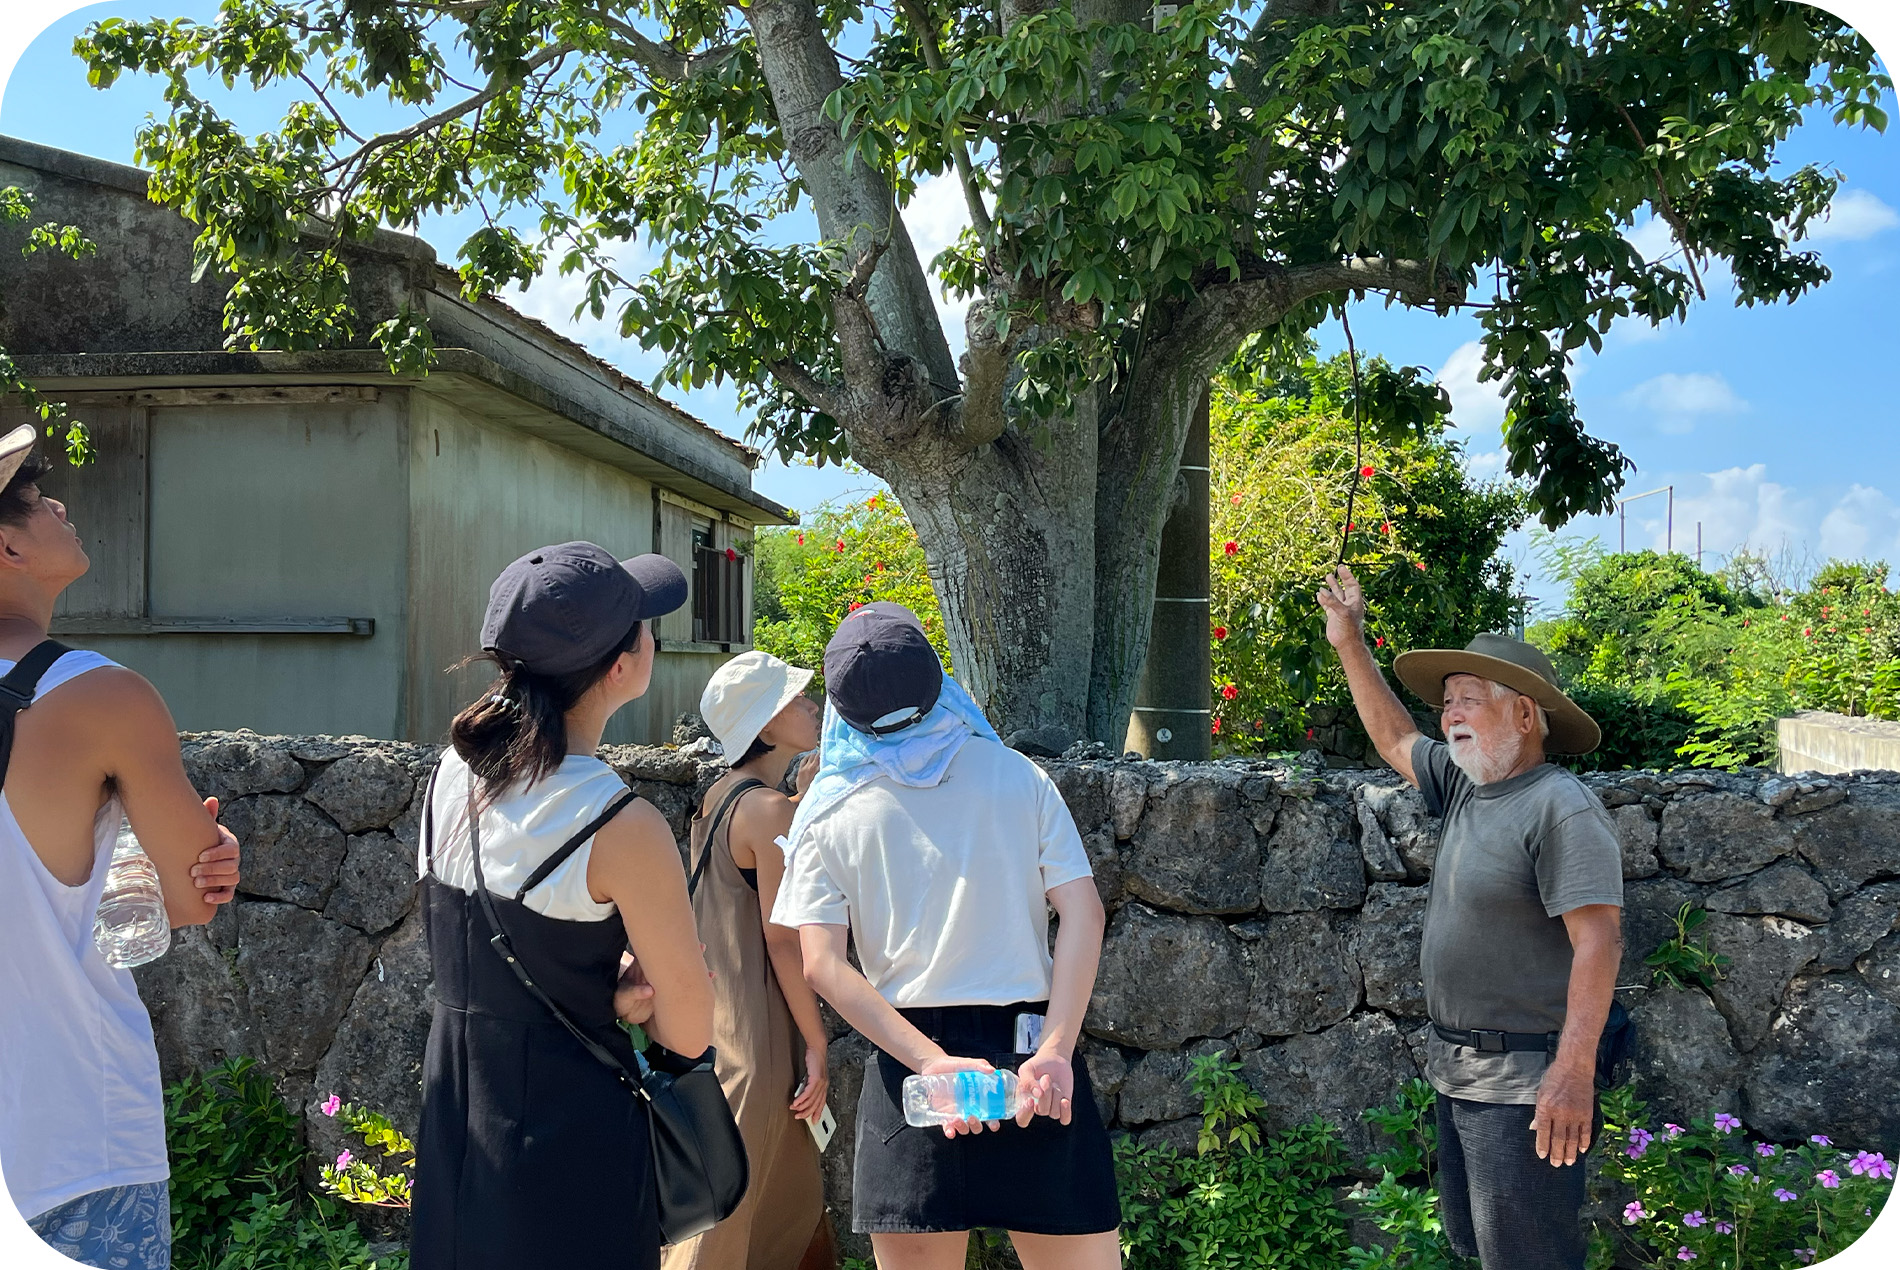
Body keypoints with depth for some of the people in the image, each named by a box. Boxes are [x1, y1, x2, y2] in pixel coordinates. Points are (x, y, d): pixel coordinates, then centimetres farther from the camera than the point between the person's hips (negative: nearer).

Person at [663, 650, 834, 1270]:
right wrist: (818, 1043, -13)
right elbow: (782, 939, -18)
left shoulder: (719, 797, 10)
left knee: (793, 1186, 21)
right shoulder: (771, 810, -17)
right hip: (754, 1031, -9)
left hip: (716, 1006, 9)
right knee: (728, 1203, 0)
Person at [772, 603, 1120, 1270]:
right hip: (1028, 1044, 0)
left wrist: (933, 1062, -12)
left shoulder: (827, 811, 3)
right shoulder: (1014, 774, 3)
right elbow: (1082, 912, -6)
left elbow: (821, 964, -6)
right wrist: (1055, 1051, -12)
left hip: (906, 1062, 0)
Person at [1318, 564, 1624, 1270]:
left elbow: (1597, 941, -24)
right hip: (1458, 1072, 9)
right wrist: (1351, 647, 20)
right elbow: (1394, 739, 23)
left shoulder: (1561, 809, -18)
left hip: (1524, 1084, -9)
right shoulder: (1466, 786, 8)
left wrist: (1574, 1071, -29)